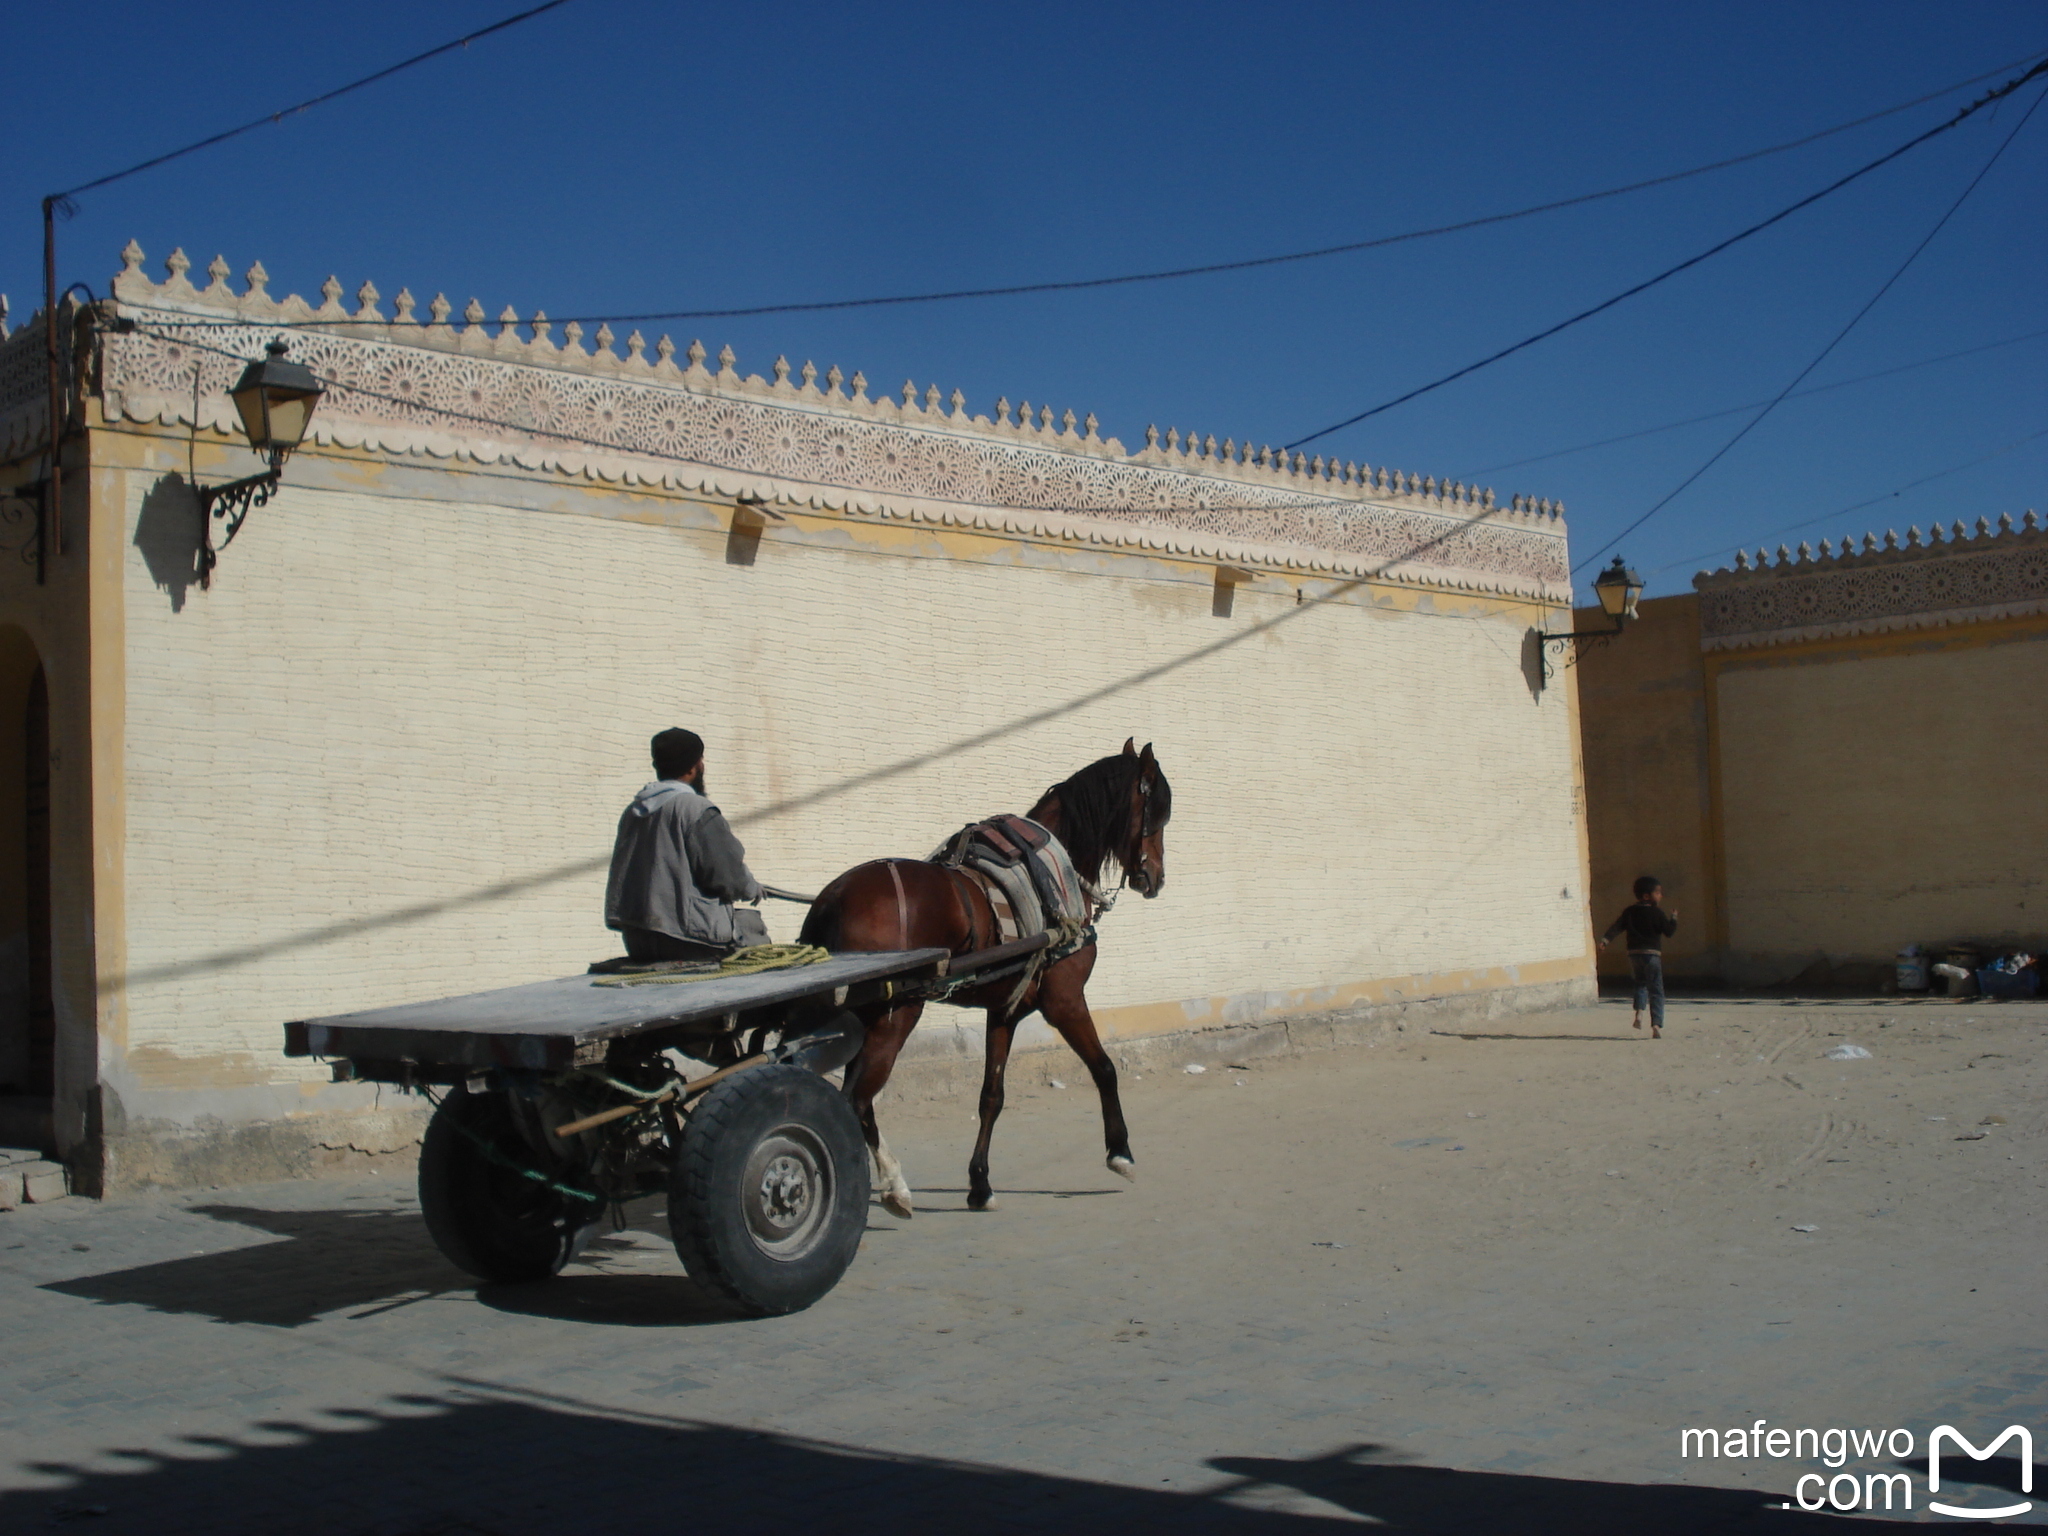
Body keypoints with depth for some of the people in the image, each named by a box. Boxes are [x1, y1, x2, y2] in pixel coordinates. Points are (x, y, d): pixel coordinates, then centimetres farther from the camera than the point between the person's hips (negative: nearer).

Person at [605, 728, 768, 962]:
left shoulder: (631, 813, 11)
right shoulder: (696, 809, -12)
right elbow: (729, 874, -13)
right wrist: (753, 889, 9)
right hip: (687, 941, -7)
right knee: (752, 925, 15)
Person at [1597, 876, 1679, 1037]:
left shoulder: (1629, 912, 7)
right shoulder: (1657, 913, -6)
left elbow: (1617, 927, 0)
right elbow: (1669, 931, -3)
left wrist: (1605, 939, -2)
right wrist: (1673, 919, 12)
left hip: (1634, 953, 4)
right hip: (1652, 954, -4)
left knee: (1641, 983, 24)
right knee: (1656, 990, 1)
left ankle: (1639, 1012, 1)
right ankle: (1656, 1025, -9)